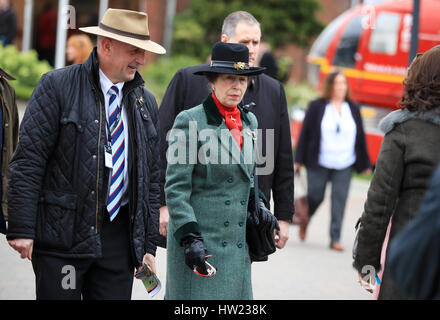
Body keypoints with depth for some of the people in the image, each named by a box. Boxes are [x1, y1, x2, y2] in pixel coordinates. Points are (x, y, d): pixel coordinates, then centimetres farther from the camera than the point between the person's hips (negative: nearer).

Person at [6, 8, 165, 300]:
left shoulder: (146, 102, 13)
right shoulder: (57, 87, -4)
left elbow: (151, 178, 17)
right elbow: (27, 161, -8)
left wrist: (149, 244, 13)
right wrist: (21, 229, -14)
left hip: (120, 237, 5)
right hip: (63, 232, -5)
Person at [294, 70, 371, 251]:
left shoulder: (353, 109, 9)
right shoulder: (317, 107, 0)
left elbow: (360, 137, 13)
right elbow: (305, 133, 1)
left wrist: (365, 165, 13)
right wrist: (299, 160, -1)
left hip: (344, 165, 2)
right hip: (319, 164, -2)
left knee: (339, 200, -4)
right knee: (315, 197, 1)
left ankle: (335, 239, 0)